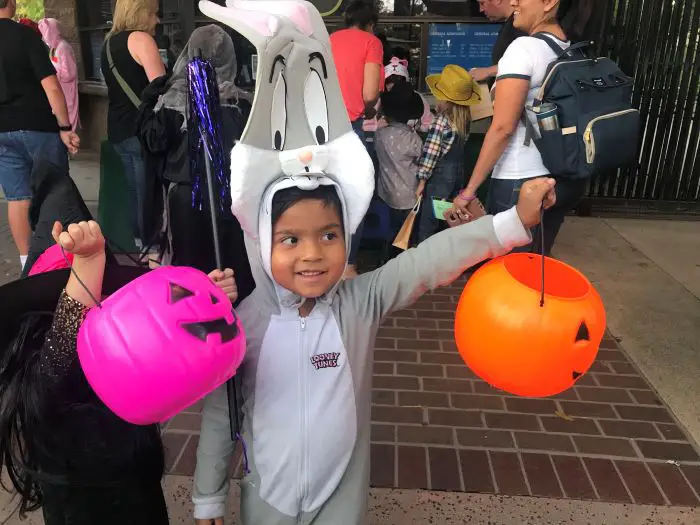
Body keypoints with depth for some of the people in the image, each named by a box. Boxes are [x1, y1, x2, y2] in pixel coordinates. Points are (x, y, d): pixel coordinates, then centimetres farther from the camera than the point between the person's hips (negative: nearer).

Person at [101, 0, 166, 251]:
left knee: (136, 194, 14)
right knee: (149, 196, -3)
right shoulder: (140, 39, -8)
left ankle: (141, 246, 22)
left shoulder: (109, 43, 18)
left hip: (118, 131, 9)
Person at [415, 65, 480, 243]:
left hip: (441, 174, -8)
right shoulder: (465, 117, 3)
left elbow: (430, 152, -17)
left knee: (428, 224, 0)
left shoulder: (441, 120, -17)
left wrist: (422, 180, -12)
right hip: (459, 172, 8)